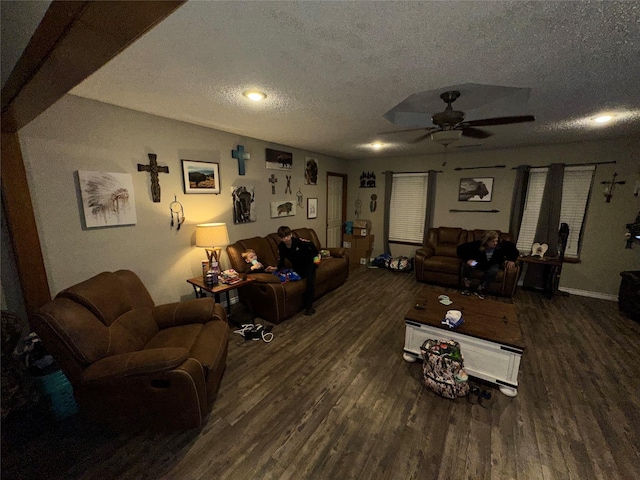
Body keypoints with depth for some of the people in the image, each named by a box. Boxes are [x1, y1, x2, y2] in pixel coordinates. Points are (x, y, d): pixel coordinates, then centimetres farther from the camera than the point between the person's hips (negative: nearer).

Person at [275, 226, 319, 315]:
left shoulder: (298, 241, -28)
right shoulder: (281, 247, -16)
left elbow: (311, 244, -10)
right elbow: (281, 262, -10)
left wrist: (316, 255, -5)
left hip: (309, 262, -5)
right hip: (297, 266, 5)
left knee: (310, 280, -20)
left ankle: (309, 305, -12)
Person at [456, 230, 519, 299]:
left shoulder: (502, 244, -25)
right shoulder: (477, 244, -28)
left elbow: (513, 247, -6)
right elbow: (460, 248, -25)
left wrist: (511, 260, -12)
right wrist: (467, 259, -33)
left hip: (493, 264, 1)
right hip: (479, 262, 0)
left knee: (494, 270, -35)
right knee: (467, 265, -30)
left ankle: (480, 289, -21)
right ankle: (466, 287, -18)